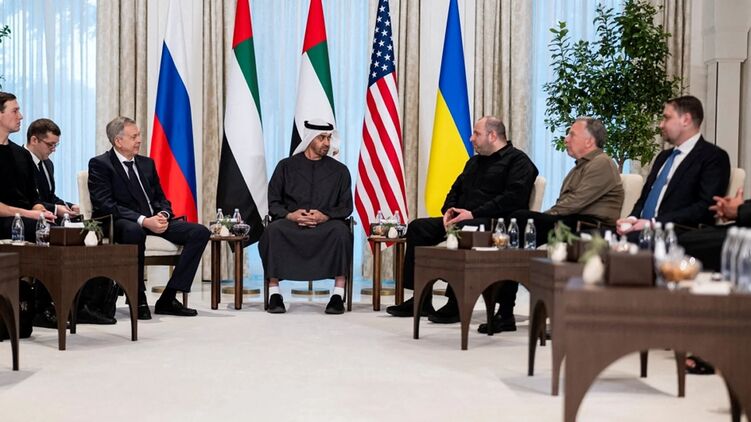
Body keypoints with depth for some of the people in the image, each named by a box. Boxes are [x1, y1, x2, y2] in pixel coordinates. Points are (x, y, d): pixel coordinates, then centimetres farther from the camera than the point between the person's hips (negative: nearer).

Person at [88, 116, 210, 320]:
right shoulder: (99, 165, -3)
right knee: (134, 231, -42)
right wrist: (143, 220, -24)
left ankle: (168, 299, -13)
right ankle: (138, 299, -24)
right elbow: (105, 205, -15)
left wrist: (163, 215, -8)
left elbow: (161, 199, 18)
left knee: (200, 232, -11)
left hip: (154, 220, 7)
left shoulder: (146, 163, 18)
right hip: (120, 223, -7)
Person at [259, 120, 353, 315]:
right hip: (290, 223, 0)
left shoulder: (339, 170, 14)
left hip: (325, 225, 0)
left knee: (340, 230, -35)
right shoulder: (286, 166, 12)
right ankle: (274, 293, -28)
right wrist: (290, 215, -13)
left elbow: (346, 207, 7)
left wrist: (326, 216, -14)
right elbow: (273, 203, 8)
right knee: (273, 230, -34)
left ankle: (338, 294, -31)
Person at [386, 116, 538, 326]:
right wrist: (449, 210, 5)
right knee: (418, 227, -6)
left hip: (494, 224, -9)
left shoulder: (518, 161, -2)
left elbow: (513, 198, -16)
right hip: (460, 220, 9)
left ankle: (456, 303, -31)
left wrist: (474, 214, -20)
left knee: (459, 231, -38)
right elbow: (456, 190, 29)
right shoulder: (474, 162, 26)